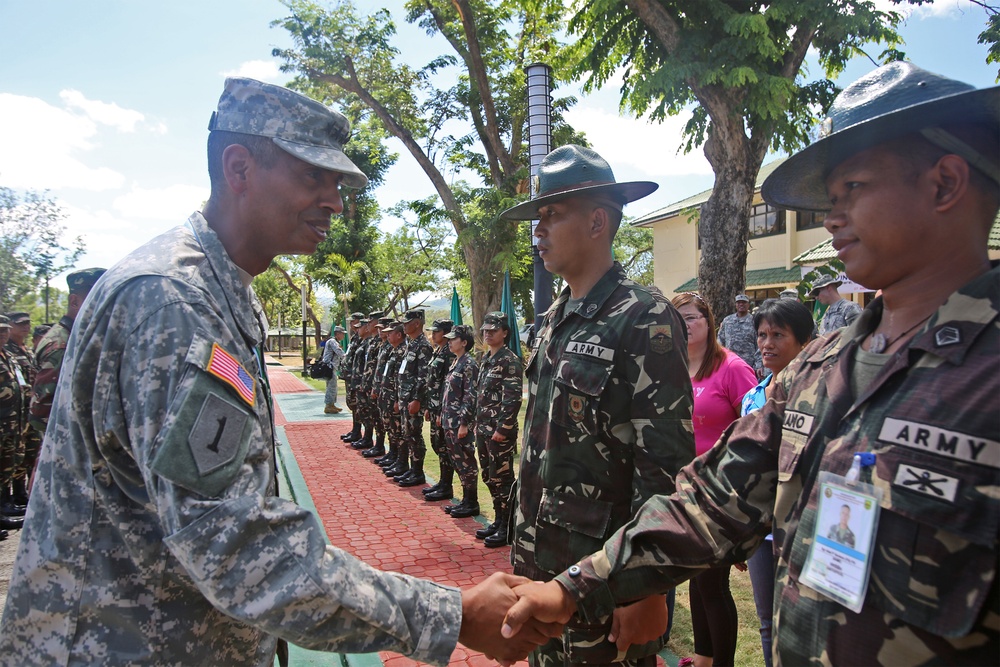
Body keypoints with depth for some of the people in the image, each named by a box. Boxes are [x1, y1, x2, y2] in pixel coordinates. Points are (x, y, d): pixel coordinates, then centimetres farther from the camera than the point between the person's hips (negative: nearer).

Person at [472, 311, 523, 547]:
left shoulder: (510, 361, -13)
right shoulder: (485, 359, 13)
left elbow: (513, 399, -19)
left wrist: (502, 429, -21)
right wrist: (478, 423, 16)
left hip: (500, 432, -9)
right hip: (483, 429, 9)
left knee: (502, 479, -1)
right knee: (489, 477, 16)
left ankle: (507, 528, 10)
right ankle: (498, 521, 28)